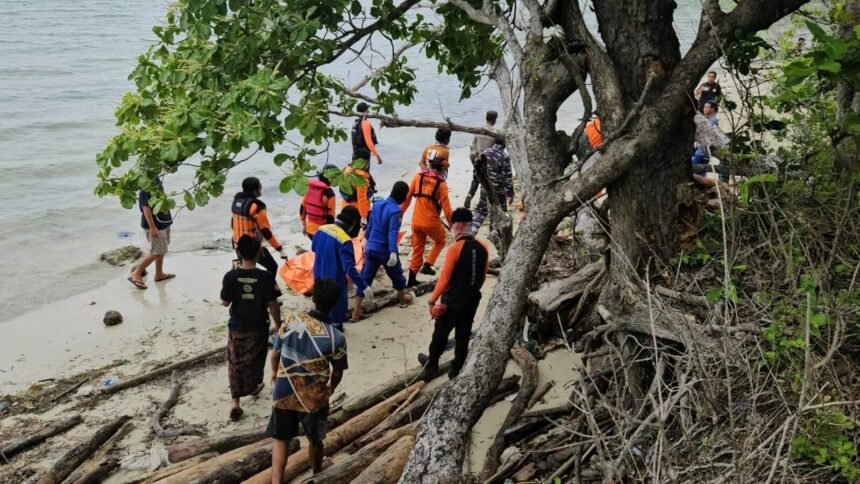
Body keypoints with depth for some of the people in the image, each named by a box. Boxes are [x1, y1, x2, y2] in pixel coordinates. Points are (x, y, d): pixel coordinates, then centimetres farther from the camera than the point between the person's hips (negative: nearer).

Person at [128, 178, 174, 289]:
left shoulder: (156, 178, 4)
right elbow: (145, 207, -24)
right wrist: (152, 227, -25)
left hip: (163, 221, 9)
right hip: (155, 224, -9)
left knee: (161, 250, 18)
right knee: (156, 252, -4)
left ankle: (159, 274, 30)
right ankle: (136, 274, 6)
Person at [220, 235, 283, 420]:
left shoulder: (231, 276, -15)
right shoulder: (266, 277, -18)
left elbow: (225, 302, -5)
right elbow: (273, 305, -12)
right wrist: (279, 326, 1)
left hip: (236, 327, 0)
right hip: (259, 327, 0)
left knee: (235, 363, 11)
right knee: (256, 360, 24)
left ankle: (235, 401, 3)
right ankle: (254, 386, 48)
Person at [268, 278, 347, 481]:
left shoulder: (292, 321, -12)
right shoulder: (337, 338, -17)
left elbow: (275, 354, 0)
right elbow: (337, 373, -3)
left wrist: (275, 375, 21)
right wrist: (330, 389, 20)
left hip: (283, 392, 1)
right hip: (313, 397, -1)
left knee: (281, 440, 18)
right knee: (315, 440, 23)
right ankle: (317, 475, 46)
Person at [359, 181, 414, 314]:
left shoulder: (377, 205, 4)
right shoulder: (396, 210, -18)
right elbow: (393, 233, -28)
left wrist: (367, 240, 32)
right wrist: (393, 252, -34)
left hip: (371, 248, 6)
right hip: (386, 251, -6)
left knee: (365, 279, 6)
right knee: (397, 274, 21)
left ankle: (357, 310, 3)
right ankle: (403, 297, 44)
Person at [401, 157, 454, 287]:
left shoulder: (418, 177, 1)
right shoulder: (441, 184, -9)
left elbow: (407, 197, 5)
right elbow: (446, 208, -8)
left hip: (416, 221, 4)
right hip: (432, 222, -4)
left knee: (417, 250, 17)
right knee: (440, 241, 25)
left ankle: (411, 280, 20)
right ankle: (427, 265, 12)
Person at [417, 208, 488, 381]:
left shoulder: (455, 248, -19)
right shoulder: (483, 247, -2)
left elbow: (444, 278, -17)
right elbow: (483, 277, 9)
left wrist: (432, 300, -7)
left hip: (453, 301, -5)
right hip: (472, 300, 5)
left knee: (440, 334, 13)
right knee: (463, 336, 14)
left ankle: (431, 366, 28)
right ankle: (456, 371, 23)